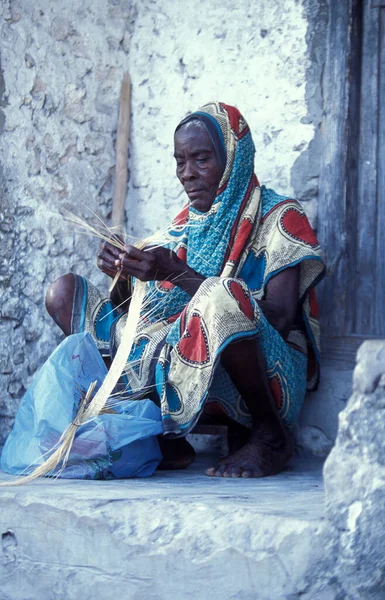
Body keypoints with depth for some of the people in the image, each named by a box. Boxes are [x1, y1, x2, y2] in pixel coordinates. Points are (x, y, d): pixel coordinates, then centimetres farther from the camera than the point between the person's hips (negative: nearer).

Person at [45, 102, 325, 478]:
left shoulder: (277, 218, -3)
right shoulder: (186, 225, 16)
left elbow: (277, 319, -17)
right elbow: (134, 312, 14)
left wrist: (178, 274, -20)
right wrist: (121, 277, -9)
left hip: (269, 375, -7)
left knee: (221, 295, -39)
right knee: (64, 294, 4)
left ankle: (270, 436, -13)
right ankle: (162, 435, -7)